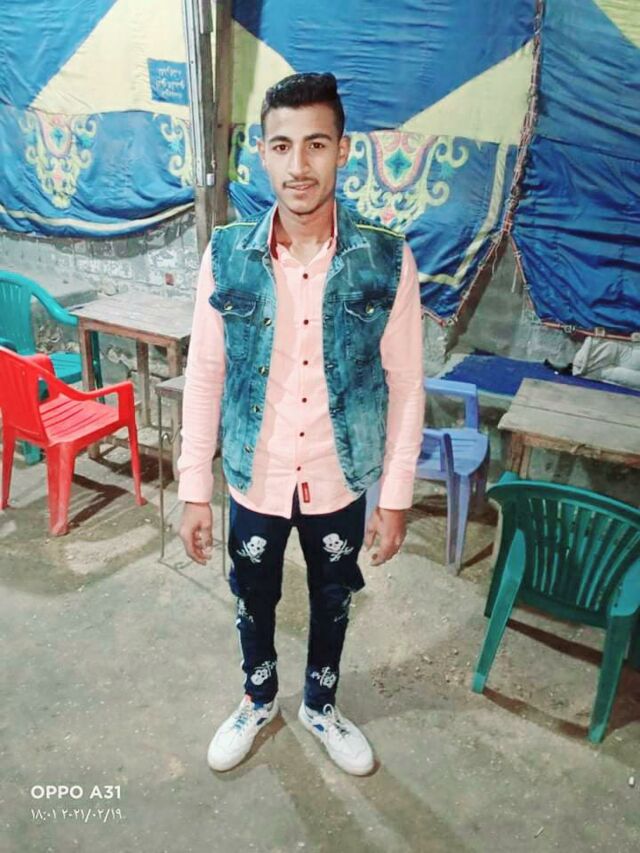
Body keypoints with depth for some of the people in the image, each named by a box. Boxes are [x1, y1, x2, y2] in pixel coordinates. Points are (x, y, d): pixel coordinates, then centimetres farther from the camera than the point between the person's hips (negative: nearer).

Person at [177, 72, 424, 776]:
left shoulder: (387, 261, -14)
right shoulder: (226, 257, -11)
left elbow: (405, 387, -8)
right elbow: (204, 377, -5)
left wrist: (395, 499, -5)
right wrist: (194, 491, -4)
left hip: (340, 482, 0)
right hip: (254, 479, 1)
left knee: (331, 602, 21)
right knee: (253, 600, 22)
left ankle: (320, 705, 51)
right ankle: (259, 700, 52)